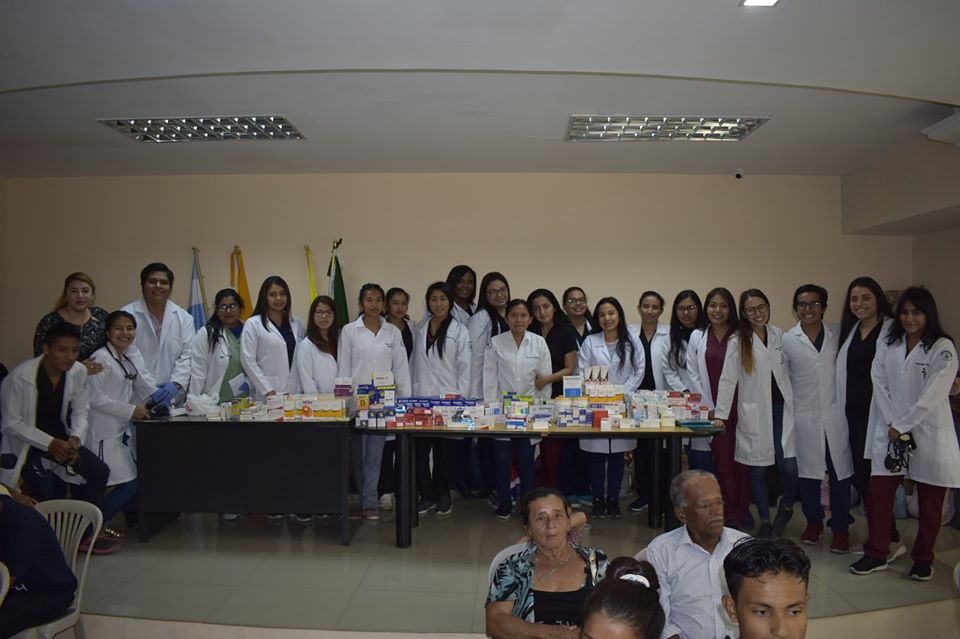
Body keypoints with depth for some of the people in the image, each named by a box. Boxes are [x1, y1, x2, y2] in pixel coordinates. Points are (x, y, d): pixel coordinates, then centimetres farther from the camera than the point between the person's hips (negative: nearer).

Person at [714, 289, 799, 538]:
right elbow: (727, 379, -6)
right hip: (754, 412, -2)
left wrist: (795, 403, 7)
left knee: (789, 465, -7)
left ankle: (787, 505, 23)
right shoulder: (738, 341, -2)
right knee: (758, 469, 5)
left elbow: (787, 370, 12)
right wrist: (721, 414, -11)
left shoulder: (778, 335, 8)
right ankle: (765, 522, 21)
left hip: (782, 407, 2)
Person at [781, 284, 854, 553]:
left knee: (840, 473, 6)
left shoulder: (839, 335, 3)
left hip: (835, 414, 1)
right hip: (805, 417, 0)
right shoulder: (787, 340, -1)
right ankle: (813, 522, 29)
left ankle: (840, 529, 21)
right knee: (808, 473, 10)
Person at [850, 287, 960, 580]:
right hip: (890, 431, 3)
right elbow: (880, 386, 2)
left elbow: (931, 396, -12)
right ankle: (876, 554, 15)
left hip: (929, 434, -3)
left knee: (930, 501, 8)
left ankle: (923, 559, 25)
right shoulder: (887, 345, 7)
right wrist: (893, 425, -7)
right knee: (878, 494, 2)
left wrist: (902, 426, -12)